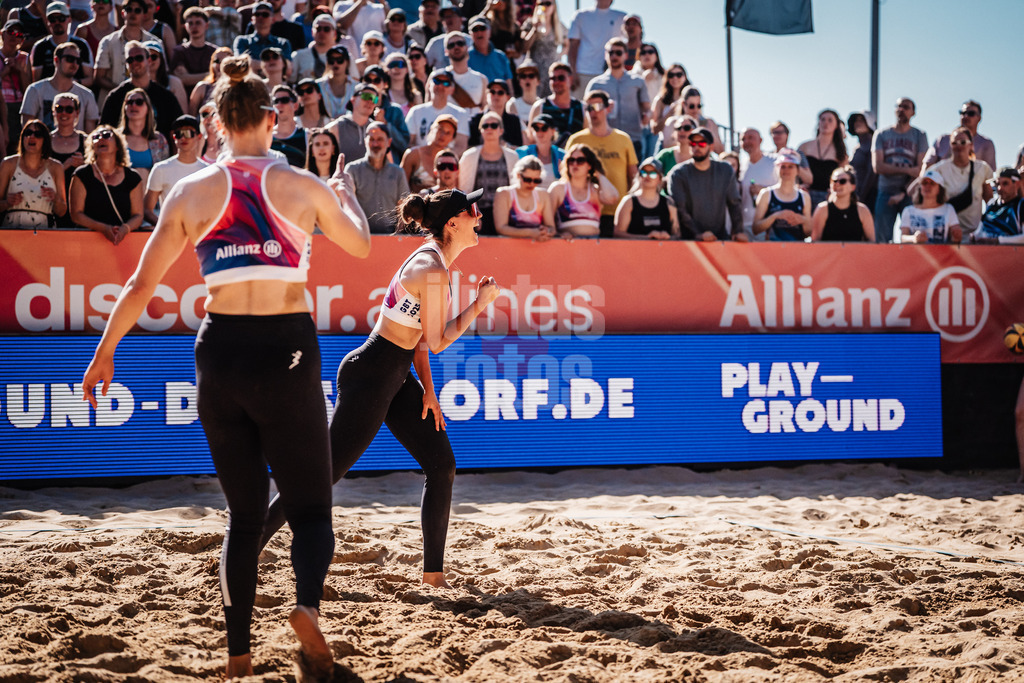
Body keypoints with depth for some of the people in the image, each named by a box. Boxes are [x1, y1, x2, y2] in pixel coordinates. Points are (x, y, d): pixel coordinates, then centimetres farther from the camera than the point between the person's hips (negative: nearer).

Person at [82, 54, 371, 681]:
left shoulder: (192, 193, 1)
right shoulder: (303, 186, -2)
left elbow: (142, 284, 6)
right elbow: (359, 244, 16)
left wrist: (106, 351, 17)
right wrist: (346, 199, 36)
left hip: (220, 353, 2)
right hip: (286, 352, -2)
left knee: (244, 513, 15)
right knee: (310, 506, 7)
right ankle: (308, 605, -23)